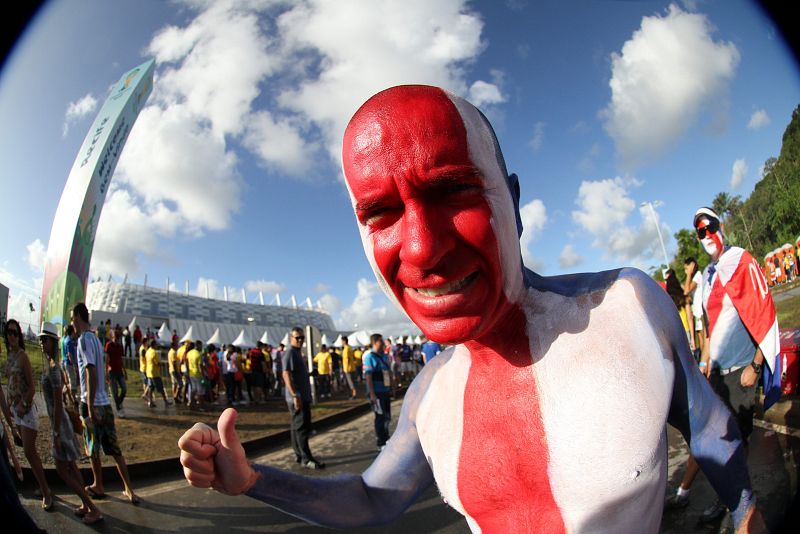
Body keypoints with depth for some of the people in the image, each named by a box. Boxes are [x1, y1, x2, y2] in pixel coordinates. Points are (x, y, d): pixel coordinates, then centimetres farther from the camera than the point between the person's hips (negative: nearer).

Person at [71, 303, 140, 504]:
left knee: (93, 449, 10)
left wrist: (90, 407, -19)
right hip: (105, 403, 7)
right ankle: (129, 490, 9)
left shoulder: (84, 339, -12)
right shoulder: (95, 338, 13)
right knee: (114, 449, 8)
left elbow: (91, 373, -19)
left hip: (92, 404, -7)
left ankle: (99, 487, 24)